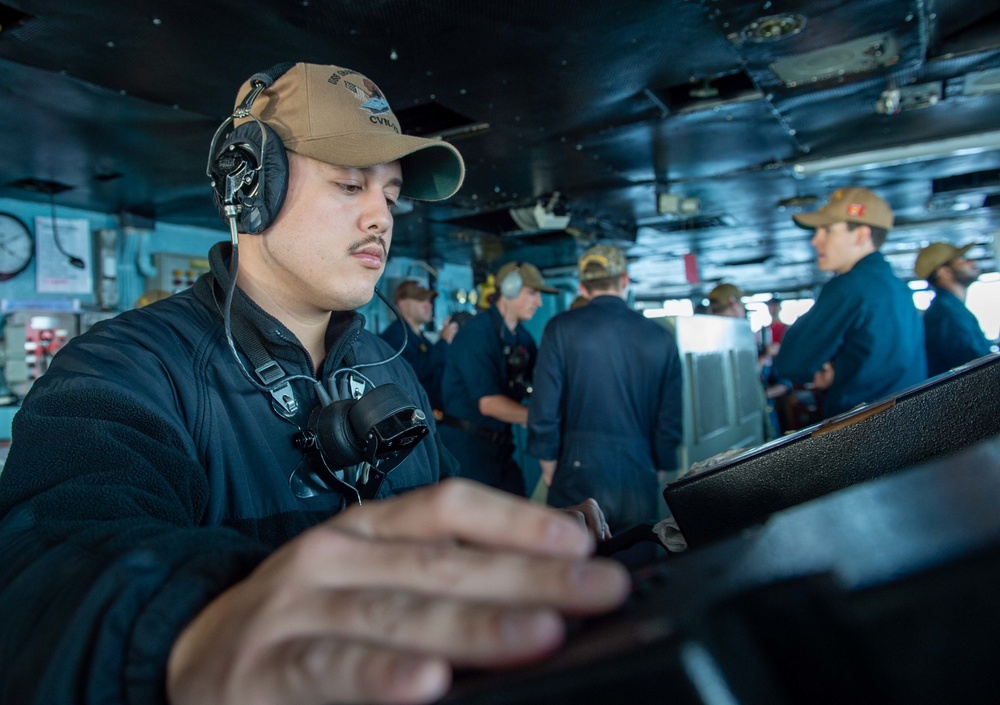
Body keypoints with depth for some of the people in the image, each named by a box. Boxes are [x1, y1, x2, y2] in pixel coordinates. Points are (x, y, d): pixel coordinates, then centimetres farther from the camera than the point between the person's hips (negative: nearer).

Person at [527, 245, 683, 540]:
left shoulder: (561, 328, -5)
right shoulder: (662, 337, 2)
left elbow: (543, 409, -7)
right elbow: (671, 417, 5)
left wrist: (549, 465, 5)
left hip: (579, 480, -2)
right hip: (641, 481, 2)